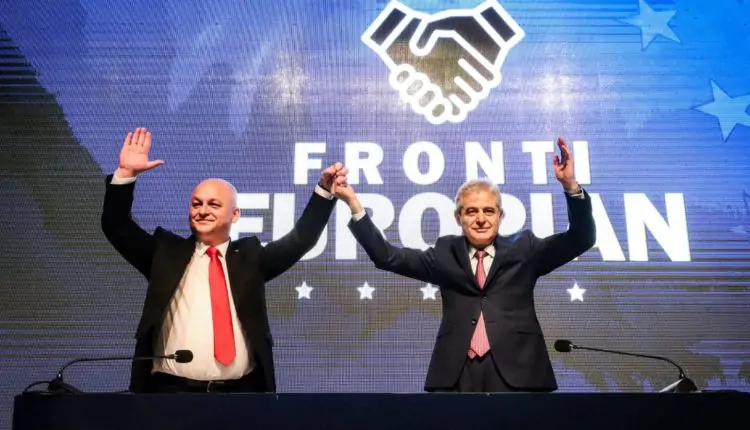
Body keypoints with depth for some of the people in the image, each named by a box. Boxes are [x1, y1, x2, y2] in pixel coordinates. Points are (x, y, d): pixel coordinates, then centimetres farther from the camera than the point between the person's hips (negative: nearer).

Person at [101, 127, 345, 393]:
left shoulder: (249, 257, 10)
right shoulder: (166, 252, 9)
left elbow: (301, 240, 5)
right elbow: (116, 227, 4)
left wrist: (324, 190, -4)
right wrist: (126, 173, -8)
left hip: (242, 389, 1)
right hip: (172, 388, 0)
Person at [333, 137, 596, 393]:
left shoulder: (523, 249, 10)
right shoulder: (445, 254, 12)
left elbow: (581, 239, 2)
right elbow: (387, 257, 8)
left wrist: (570, 185, -14)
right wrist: (354, 204, 0)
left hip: (516, 372, 0)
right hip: (455, 374, 1)